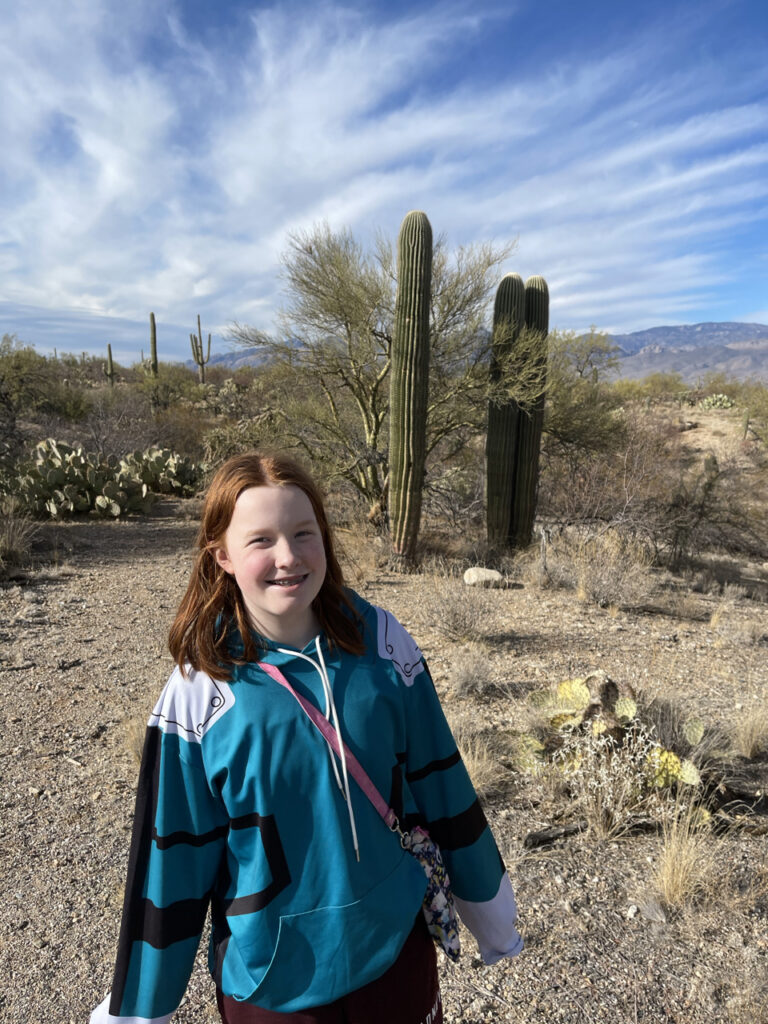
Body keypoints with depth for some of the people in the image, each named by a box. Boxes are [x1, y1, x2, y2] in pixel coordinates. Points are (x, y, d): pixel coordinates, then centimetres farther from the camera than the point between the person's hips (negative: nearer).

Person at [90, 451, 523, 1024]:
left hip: (396, 948, 2)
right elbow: (174, 856, -8)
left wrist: (491, 915, 6)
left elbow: (442, 787, -5)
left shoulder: (382, 644, -15)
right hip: (269, 977, -1)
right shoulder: (199, 694, -19)